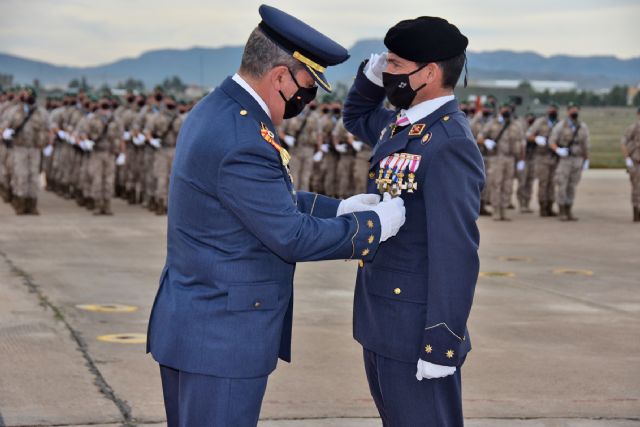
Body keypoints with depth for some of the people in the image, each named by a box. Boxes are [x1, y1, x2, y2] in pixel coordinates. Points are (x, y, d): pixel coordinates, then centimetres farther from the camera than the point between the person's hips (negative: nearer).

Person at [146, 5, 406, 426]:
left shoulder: (215, 110, 7)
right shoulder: (242, 143, -26)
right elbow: (293, 237, -20)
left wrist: (339, 208, 10)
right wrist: (375, 225, -8)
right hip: (222, 340, -10)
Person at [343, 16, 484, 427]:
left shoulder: (450, 144, -21)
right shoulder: (403, 124, 7)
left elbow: (456, 253, -23)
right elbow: (357, 119, 29)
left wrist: (440, 345, -23)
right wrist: (371, 74, 8)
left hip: (416, 333, -9)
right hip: (382, 325, 9)